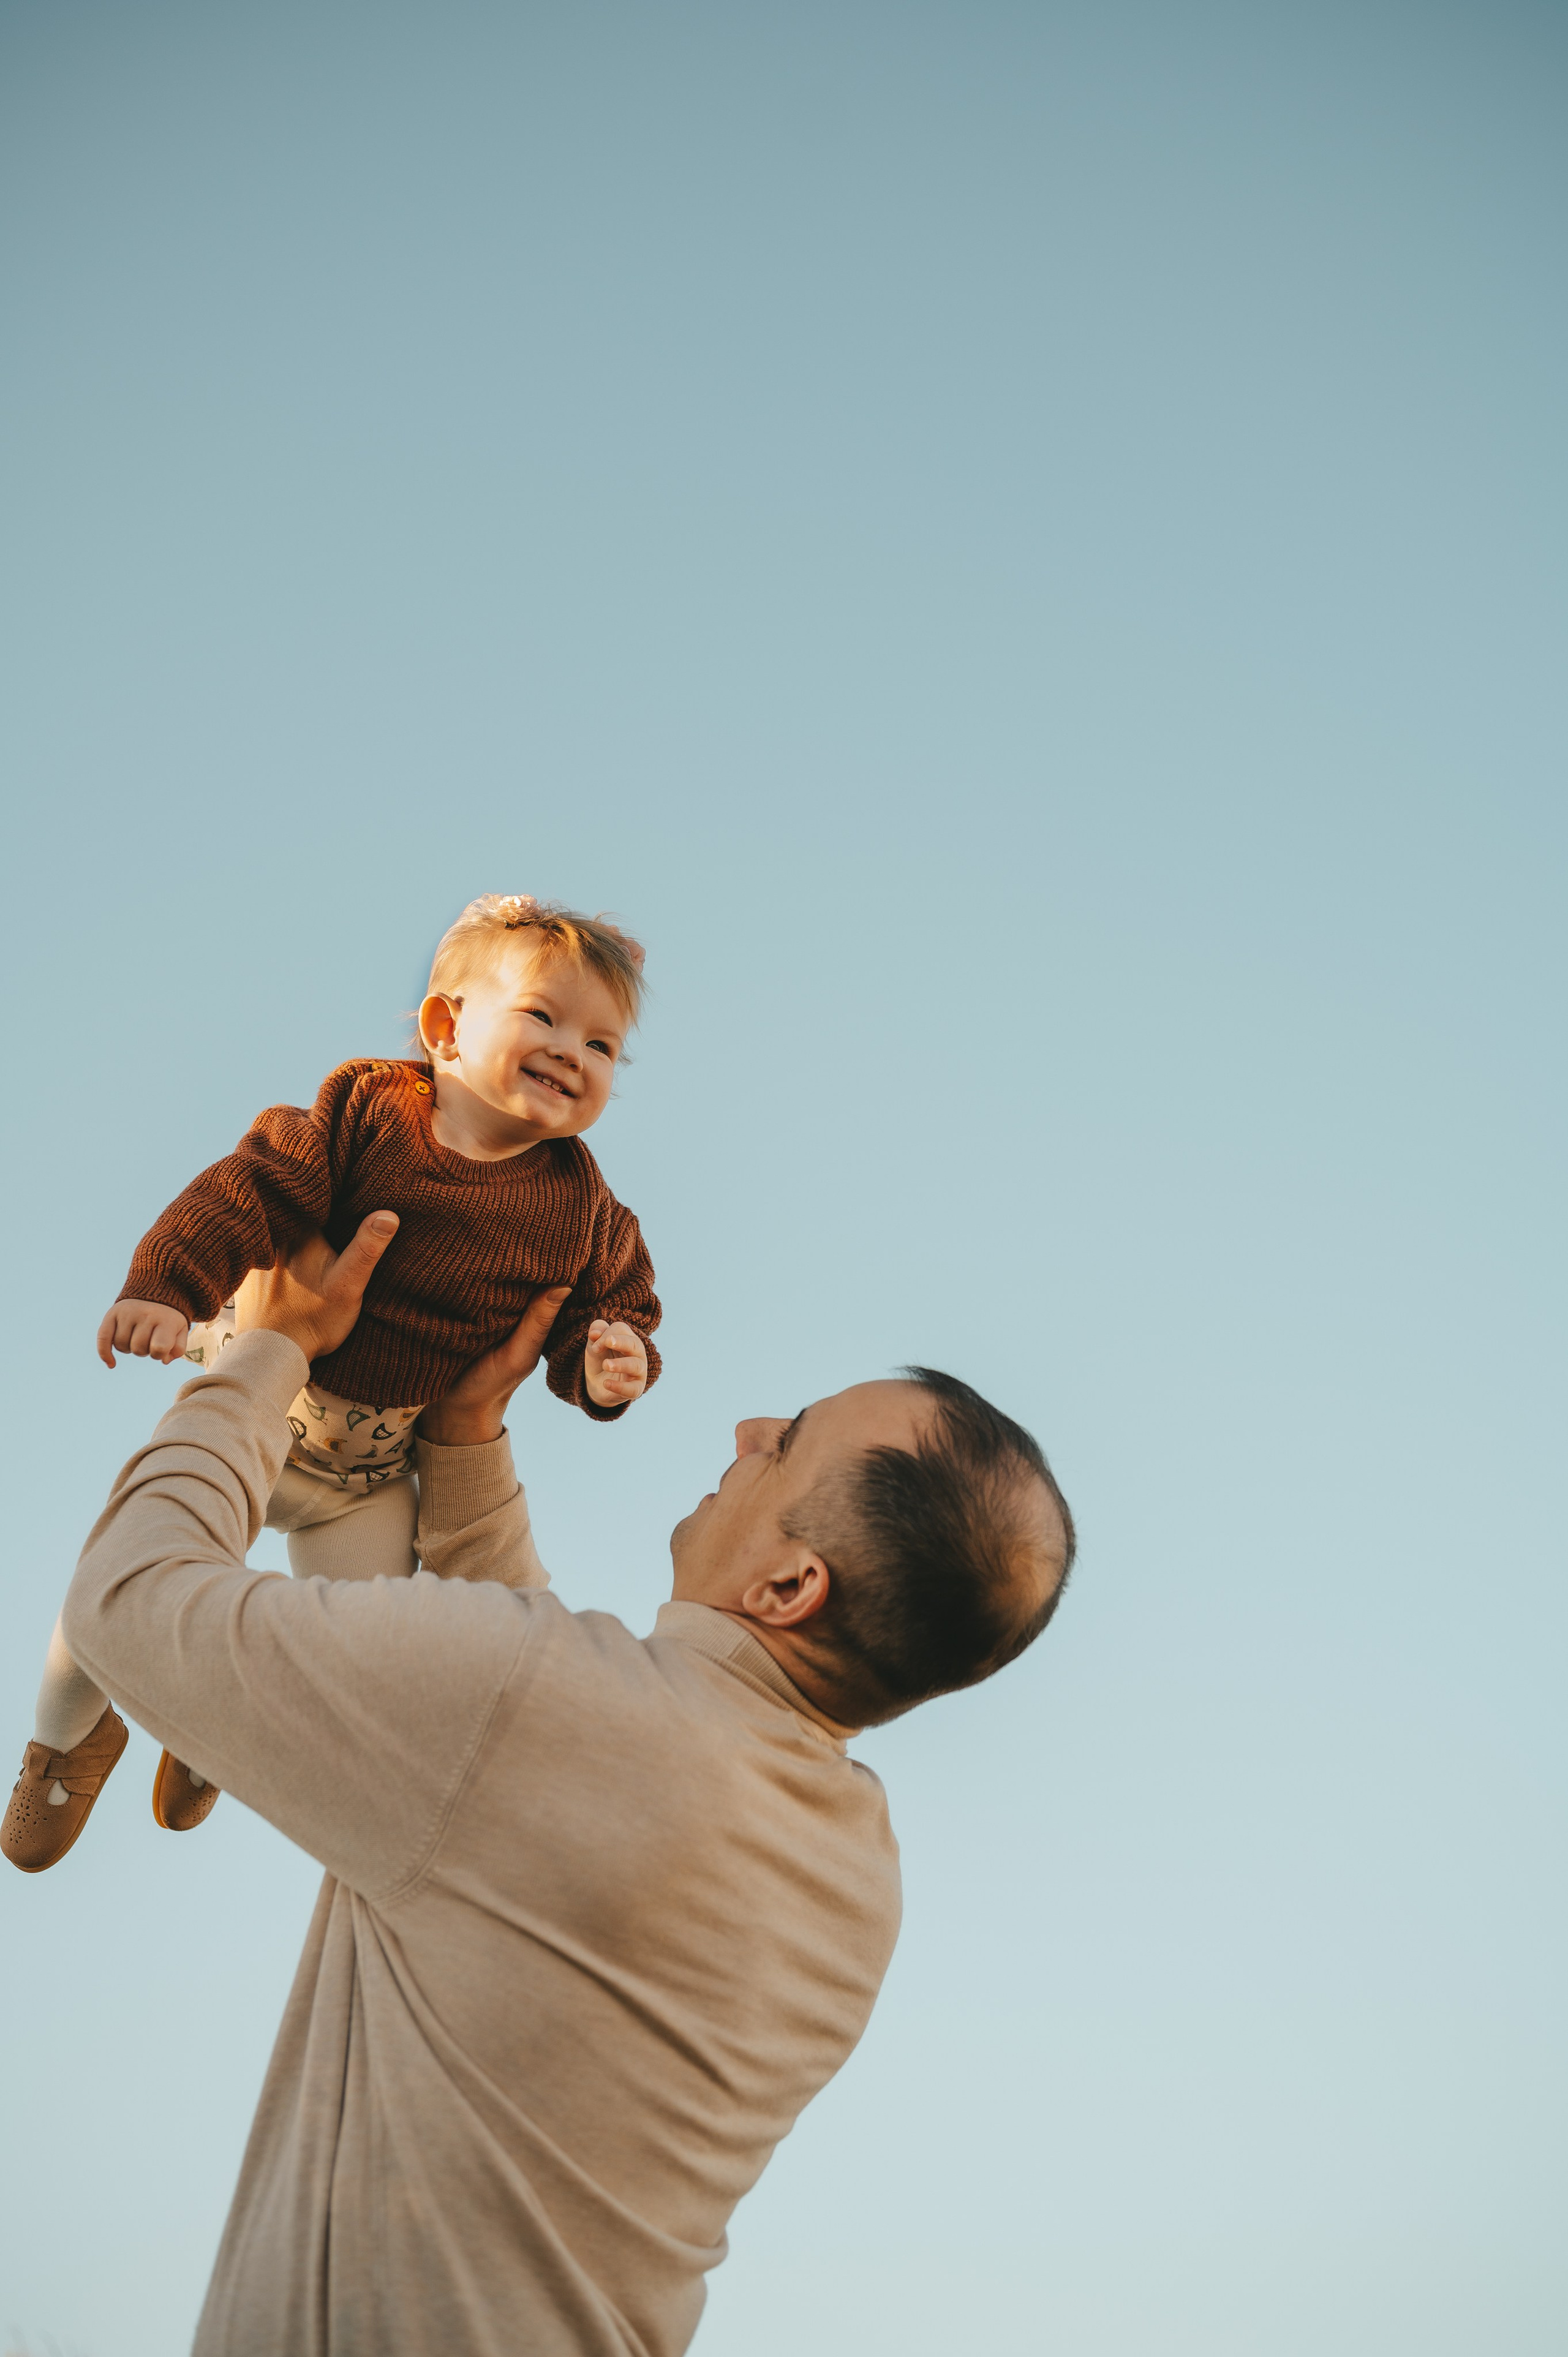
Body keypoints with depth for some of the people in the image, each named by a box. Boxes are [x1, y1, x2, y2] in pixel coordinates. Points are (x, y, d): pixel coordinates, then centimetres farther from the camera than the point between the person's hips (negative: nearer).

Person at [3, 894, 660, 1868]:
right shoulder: (367, 1110, -16)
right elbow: (254, 1193, -19)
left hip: (372, 1472, 2)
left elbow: (617, 1305, 1)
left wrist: (611, 1367, -23)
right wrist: (165, 1291, -33)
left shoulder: (577, 1204, -9)